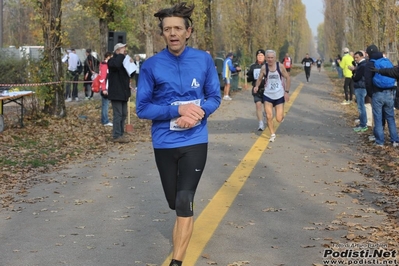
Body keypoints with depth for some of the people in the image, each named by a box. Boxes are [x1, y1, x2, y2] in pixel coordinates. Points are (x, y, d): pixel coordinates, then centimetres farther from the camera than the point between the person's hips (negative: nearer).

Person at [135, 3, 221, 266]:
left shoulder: (204, 60, -4)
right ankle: (185, 227, 49)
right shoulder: (151, 65, -8)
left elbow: (215, 97, 5)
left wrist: (198, 113, -17)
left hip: (195, 141, -1)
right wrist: (178, 110, -21)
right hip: (164, 144, 1)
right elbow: (142, 108, -8)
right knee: (176, 203, 16)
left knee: (184, 202, -13)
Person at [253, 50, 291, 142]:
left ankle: (281, 115, 36)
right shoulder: (264, 67, -9)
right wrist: (257, 86, -20)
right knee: (269, 117, -6)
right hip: (268, 96, 1)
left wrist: (287, 91, -4)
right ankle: (272, 134, 17)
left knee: (279, 119, -2)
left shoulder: (280, 66, -10)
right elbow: (259, 79, 0)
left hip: (279, 95, -1)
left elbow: (287, 78, 0)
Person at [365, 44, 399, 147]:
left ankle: (380, 141, 3)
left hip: (377, 94, -4)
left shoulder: (369, 64, -4)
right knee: (390, 118, 11)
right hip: (389, 93, 4)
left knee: (378, 118, 3)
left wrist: (370, 94, 3)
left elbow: (368, 82, -8)